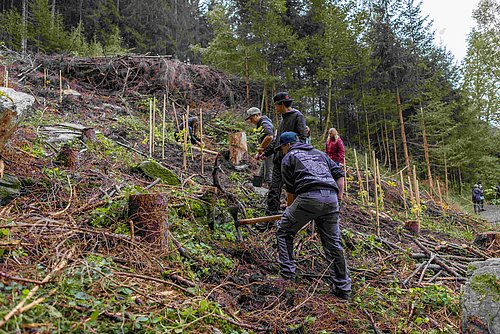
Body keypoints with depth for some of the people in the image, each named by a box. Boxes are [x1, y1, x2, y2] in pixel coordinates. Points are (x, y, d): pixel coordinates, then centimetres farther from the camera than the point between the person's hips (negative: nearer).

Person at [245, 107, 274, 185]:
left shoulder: (265, 123, -16)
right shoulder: (259, 125, 17)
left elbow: (269, 137, -35)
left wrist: (261, 148, -22)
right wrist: (259, 153, 13)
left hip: (270, 154, -11)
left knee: (268, 177, -7)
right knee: (261, 176, 15)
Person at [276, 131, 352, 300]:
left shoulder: (288, 158, 17)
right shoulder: (319, 153, 31)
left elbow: (291, 189, 13)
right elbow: (339, 173, 21)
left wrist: (289, 209, 26)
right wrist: (339, 197, 20)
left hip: (308, 197, -5)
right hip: (331, 198, 5)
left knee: (283, 232, 13)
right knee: (333, 243, 13)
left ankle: (287, 275, 11)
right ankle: (343, 289, 20)